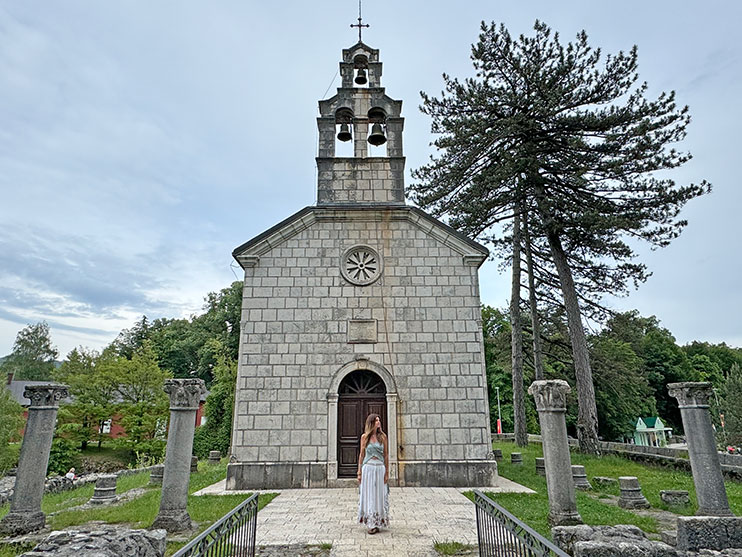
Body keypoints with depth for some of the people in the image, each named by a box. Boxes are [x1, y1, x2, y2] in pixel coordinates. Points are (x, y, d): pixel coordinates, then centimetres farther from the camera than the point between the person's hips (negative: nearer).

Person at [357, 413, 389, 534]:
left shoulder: (383, 436, 3)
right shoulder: (364, 437, 2)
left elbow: (386, 455, 5)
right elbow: (361, 454, 6)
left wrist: (387, 472, 1)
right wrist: (359, 472, 2)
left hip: (380, 468, 0)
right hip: (368, 468, 0)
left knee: (379, 495, 4)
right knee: (369, 495, 4)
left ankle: (378, 522, 14)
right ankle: (372, 523, 14)